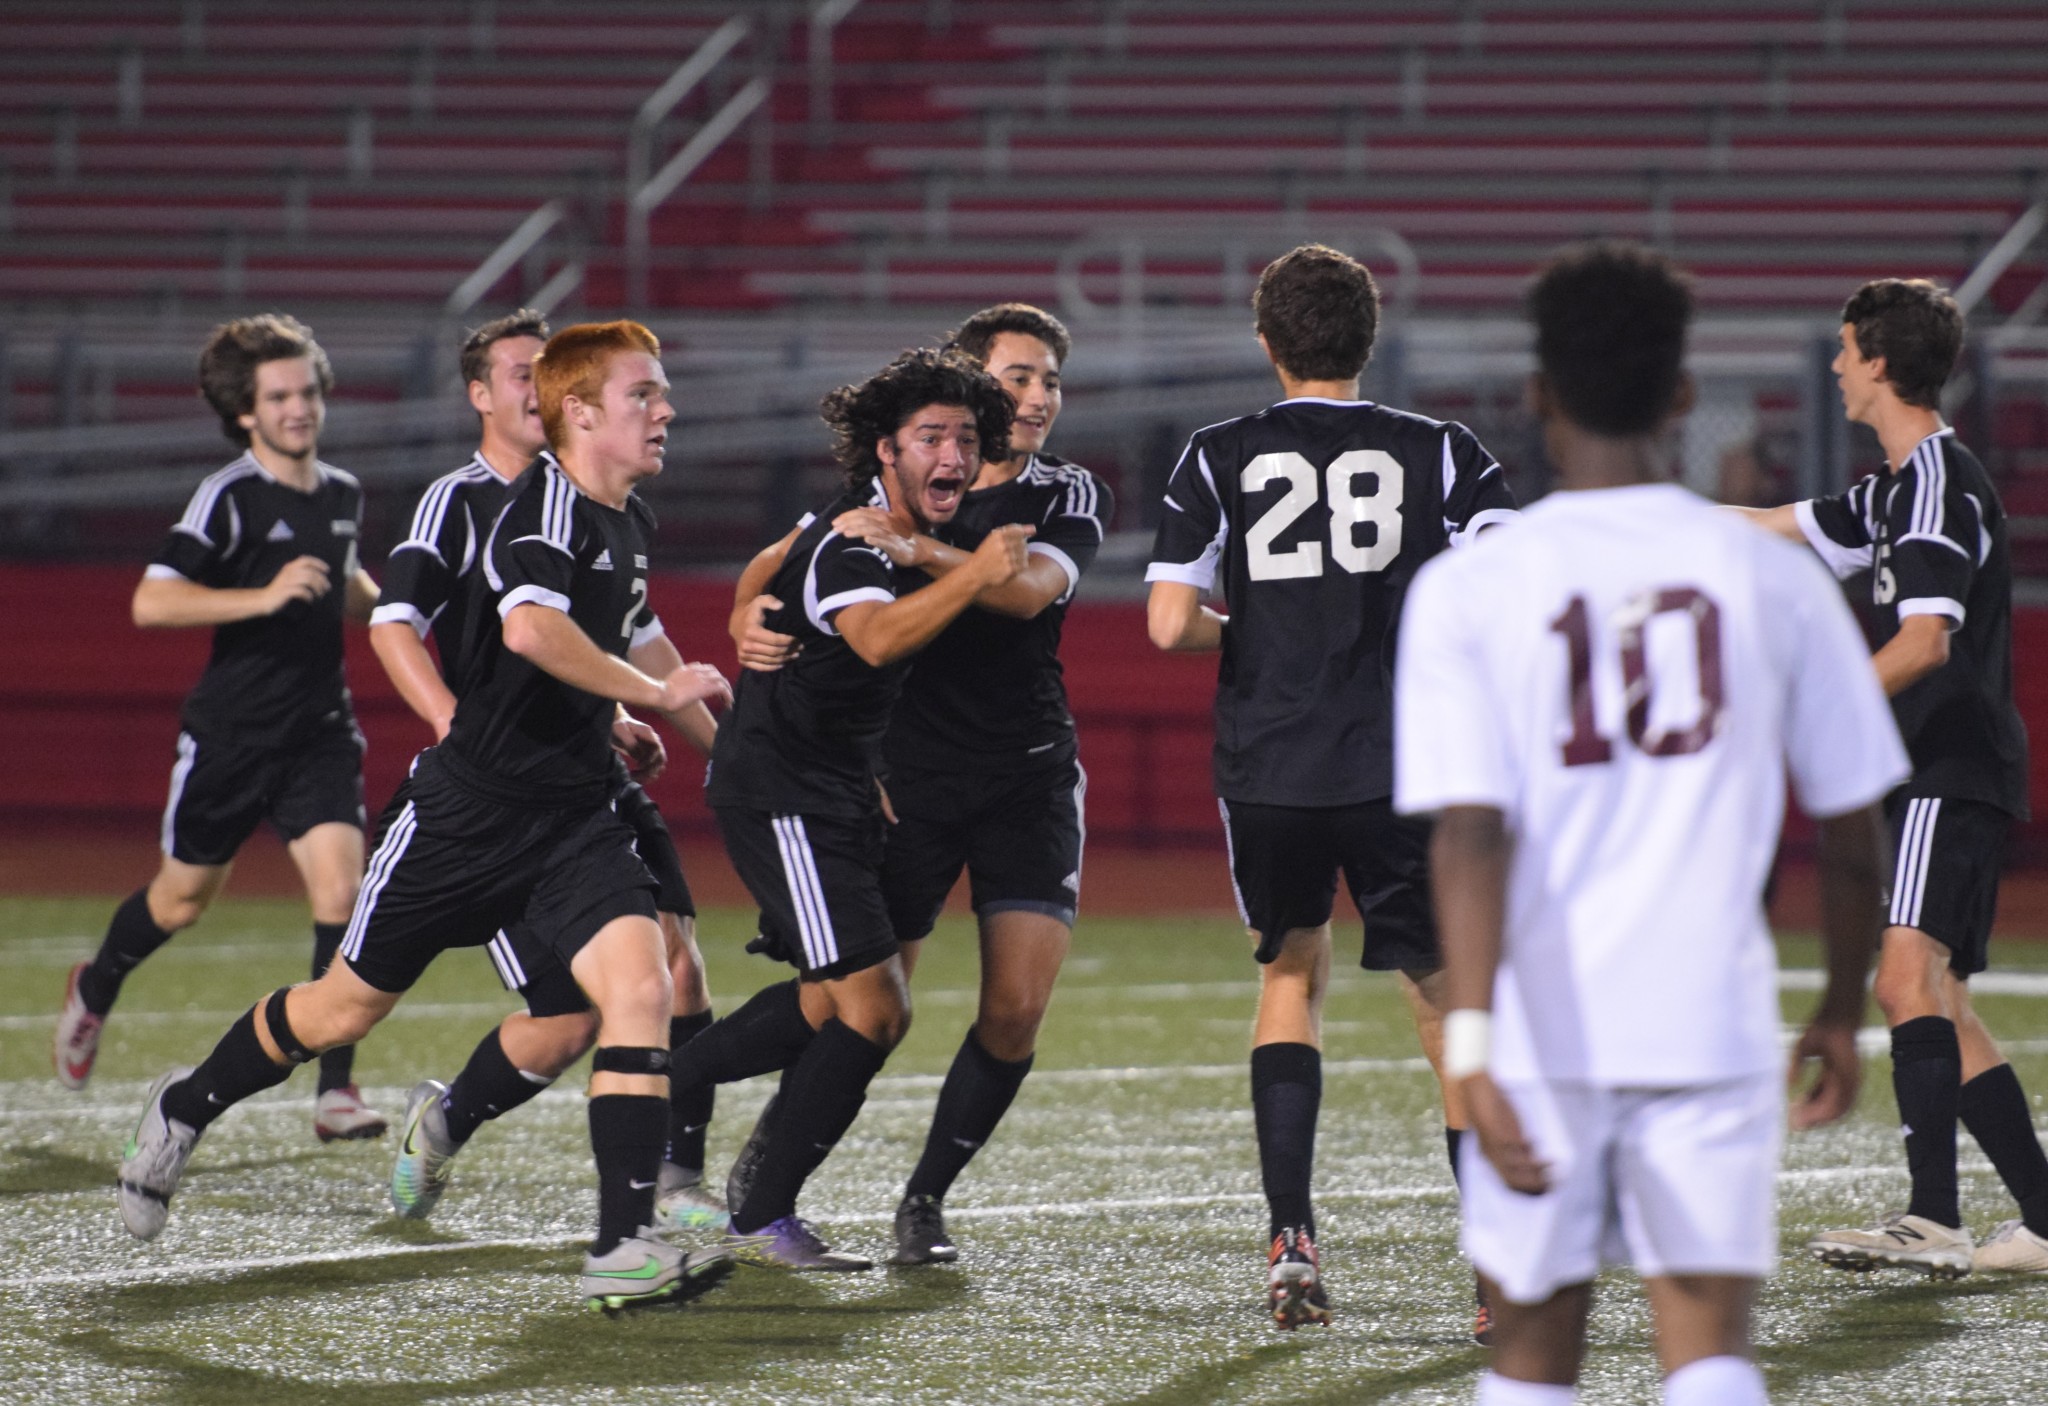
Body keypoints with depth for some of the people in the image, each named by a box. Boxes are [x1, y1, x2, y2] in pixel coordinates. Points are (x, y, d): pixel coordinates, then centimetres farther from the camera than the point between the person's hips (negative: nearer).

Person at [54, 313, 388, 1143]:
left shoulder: (344, 496, 6)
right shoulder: (230, 498, -15)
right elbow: (152, 602, -25)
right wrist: (264, 597, -33)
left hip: (319, 732, 4)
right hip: (229, 732, -4)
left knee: (340, 887, -15)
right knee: (184, 898, 13)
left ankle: (335, 1088, -14)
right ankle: (94, 992, 45)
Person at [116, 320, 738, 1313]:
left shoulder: (626, 522, 10)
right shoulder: (548, 507, -18)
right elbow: (532, 628, -39)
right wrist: (653, 691, -32)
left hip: (574, 814, 7)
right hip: (468, 809, -7)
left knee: (639, 987, -17)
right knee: (350, 1006, 9)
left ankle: (624, 1248, -19)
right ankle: (186, 1107, 37)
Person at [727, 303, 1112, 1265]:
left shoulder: (1070, 497, -1)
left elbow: (1032, 586, -21)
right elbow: (786, 556, 2)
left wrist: (919, 549, -35)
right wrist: (752, 614, -21)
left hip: (1028, 778, 1)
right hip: (909, 776, -1)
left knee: (1017, 1008, -10)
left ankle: (925, 1201, 8)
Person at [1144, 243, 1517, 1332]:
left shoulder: (1221, 457, 3)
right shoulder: (1439, 453, 3)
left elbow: (1170, 623, -4)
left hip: (1267, 772, 1)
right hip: (1406, 772, -1)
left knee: (1291, 974, 22)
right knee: (1455, 1010, 7)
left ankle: (1292, 1241, 9)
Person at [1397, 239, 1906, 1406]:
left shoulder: (1470, 588, -3)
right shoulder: (1771, 574, 2)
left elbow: (1470, 830, -13)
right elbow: (1855, 834, 7)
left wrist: (1471, 1044, -18)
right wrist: (1843, 1014, 21)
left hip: (1545, 1033, 0)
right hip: (1714, 1020, 0)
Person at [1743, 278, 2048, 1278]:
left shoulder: (1940, 487, -13)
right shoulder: (1901, 488, 18)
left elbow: (1926, 641, -25)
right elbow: (1775, 529, 32)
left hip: (1953, 772, -10)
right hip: (1930, 775, 10)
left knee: (1907, 978, -21)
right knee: (1939, 1005, 10)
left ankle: (1933, 1219, -29)